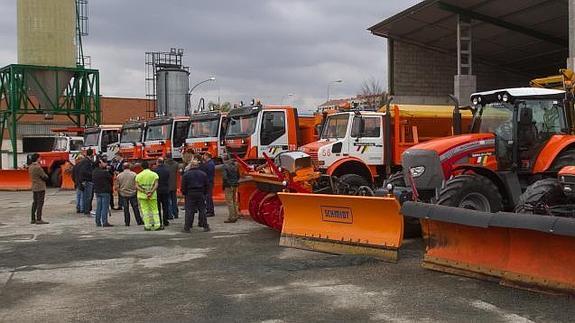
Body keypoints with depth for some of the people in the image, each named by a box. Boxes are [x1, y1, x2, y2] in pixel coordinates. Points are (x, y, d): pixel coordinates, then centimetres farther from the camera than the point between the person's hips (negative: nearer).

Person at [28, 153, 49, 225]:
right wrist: (46, 177, 7)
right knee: (40, 203, -6)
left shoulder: (30, 167, 9)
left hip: (34, 187, 9)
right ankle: (39, 219, -7)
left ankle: (33, 219, 15)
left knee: (35, 203, 13)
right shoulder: (38, 167, -19)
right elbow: (45, 177, -16)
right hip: (40, 187, -9)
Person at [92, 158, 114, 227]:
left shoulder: (94, 172, 6)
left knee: (98, 207, 12)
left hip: (97, 191, 7)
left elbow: (93, 181, 14)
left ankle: (98, 222, 16)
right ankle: (104, 222, -3)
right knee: (105, 207, -3)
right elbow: (110, 178, -5)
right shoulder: (105, 172, -17)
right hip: (105, 191, -7)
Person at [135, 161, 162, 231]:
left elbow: (136, 186, -6)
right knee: (154, 210, 6)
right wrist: (151, 192, -18)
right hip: (152, 195, 0)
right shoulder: (154, 174, -2)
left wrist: (144, 192, -13)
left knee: (145, 210, 5)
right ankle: (157, 225, 2)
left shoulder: (138, 175, 2)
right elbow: (156, 185, -14)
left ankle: (147, 226, 4)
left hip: (142, 195, 1)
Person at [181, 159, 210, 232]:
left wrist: (184, 193, 10)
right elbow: (207, 185, 8)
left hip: (190, 194, -2)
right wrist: (205, 193, 17)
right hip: (201, 194, 2)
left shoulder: (186, 174, -3)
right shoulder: (203, 174, 5)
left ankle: (187, 228, -1)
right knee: (202, 210, 7)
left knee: (189, 211, 0)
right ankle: (205, 226, 8)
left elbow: (183, 186, -3)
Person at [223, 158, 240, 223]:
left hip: (228, 186, -7)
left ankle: (231, 218, -5)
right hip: (235, 186, 7)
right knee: (234, 201, 17)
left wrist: (224, 186, -10)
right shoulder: (235, 166, 8)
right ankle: (235, 216, 23)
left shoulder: (225, 167, -13)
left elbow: (224, 177, -21)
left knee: (229, 202, -4)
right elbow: (238, 176, 15)